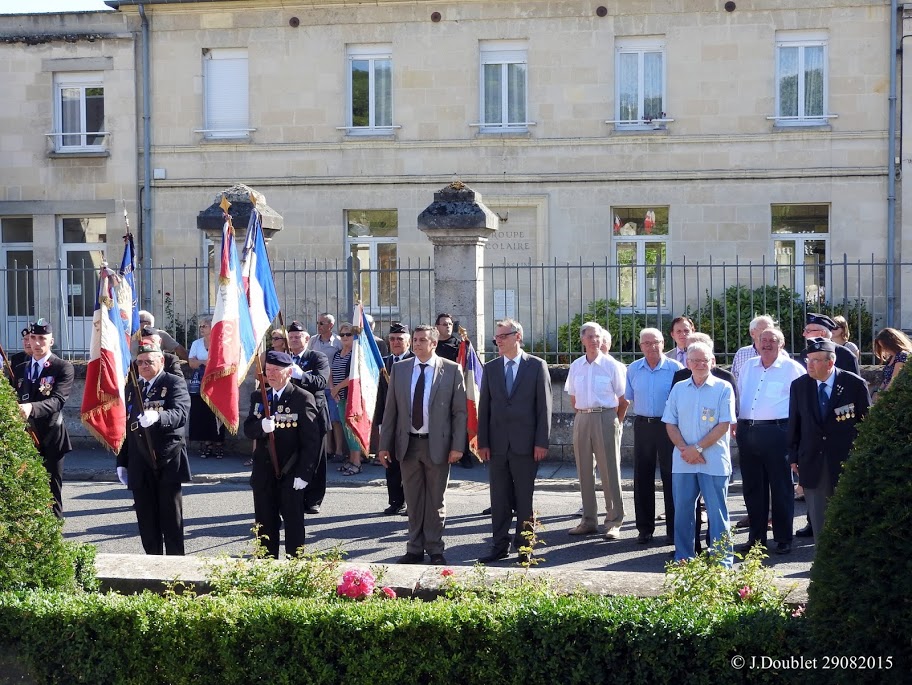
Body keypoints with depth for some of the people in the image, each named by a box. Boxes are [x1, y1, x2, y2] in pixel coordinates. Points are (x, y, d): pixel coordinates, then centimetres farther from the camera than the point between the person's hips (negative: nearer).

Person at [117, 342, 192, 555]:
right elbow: (126, 426, 19)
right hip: (140, 465, 5)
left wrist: (157, 417, -39)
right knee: (147, 520, 7)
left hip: (167, 462, -5)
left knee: (171, 518, 0)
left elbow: (180, 414, -19)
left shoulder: (175, 383, -2)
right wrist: (122, 462, 15)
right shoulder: (132, 388, 16)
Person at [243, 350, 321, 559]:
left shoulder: (303, 399, -7)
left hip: (291, 473, -5)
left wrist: (304, 474, -15)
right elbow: (247, 429, 3)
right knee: (264, 524, 10)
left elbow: (311, 441, -10)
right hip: (263, 472, 5)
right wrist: (261, 426, -21)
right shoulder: (258, 397, 9)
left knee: (294, 523, 3)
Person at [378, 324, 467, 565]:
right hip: (408, 444, 3)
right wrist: (384, 444, 3)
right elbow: (390, 409, 7)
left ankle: (435, 550, 17)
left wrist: (457, 446, -10)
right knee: (413, 500, 10)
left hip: (437, 445, -3)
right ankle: (415, 549, 19)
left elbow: (460, 411, -4)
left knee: (436, 500, 7)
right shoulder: (399, 369, 6)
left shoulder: (451, 370, -3)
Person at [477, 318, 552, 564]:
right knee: (499, 498, 8)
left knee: (524, 498, 4)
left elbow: (544, 406, -3)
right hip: (497, 444, 3)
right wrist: (482, 442, 2)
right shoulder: (490, 368, 9)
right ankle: (500, 545, 15)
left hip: (525, 444, -3)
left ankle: (524, 546, 12)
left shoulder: (537, 366, 0)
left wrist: (542, 442, -8)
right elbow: (484, 407, 8)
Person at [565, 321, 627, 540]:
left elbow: (623, 399, 0)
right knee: (584, 471, 8)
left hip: (605, 418, -4)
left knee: (610, 471, -4)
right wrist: (582, 416, 12)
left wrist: (616, 421, -1)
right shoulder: (575, 366, 9)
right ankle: (589, 520, 17)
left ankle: (614, 522, 2)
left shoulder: (611, 365, -3)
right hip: (581, 419, 5)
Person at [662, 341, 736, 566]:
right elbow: (670, 424, 7)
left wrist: (698, 448, -12)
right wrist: (684, 449, -8)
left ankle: (722, 560, 7)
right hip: (683, 462, 4)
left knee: (717, 512, 0)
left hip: (714, 461, -4)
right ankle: (683, 559, 21)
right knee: (682, 511, 9)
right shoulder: (678, 389, 10)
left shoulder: (723, 388, -1)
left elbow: (723, 425, -7)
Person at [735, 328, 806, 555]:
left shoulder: (792, 368, -2)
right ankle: (756, 537, 18)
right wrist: (736, 421, 15)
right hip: (747, 432, 5)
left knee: (780, 488, 0)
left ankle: (783, 539, 8)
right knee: (752, 487, 10)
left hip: (776, 432, -5)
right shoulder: (748, 366, 15)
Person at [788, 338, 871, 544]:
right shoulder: (799, 386, 2)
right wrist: (793, 457, 7)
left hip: (847, 464, -3)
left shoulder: (855, 385, -7)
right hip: (812, 465, 3)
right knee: (818, 523, 7)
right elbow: (794, 424, 9)